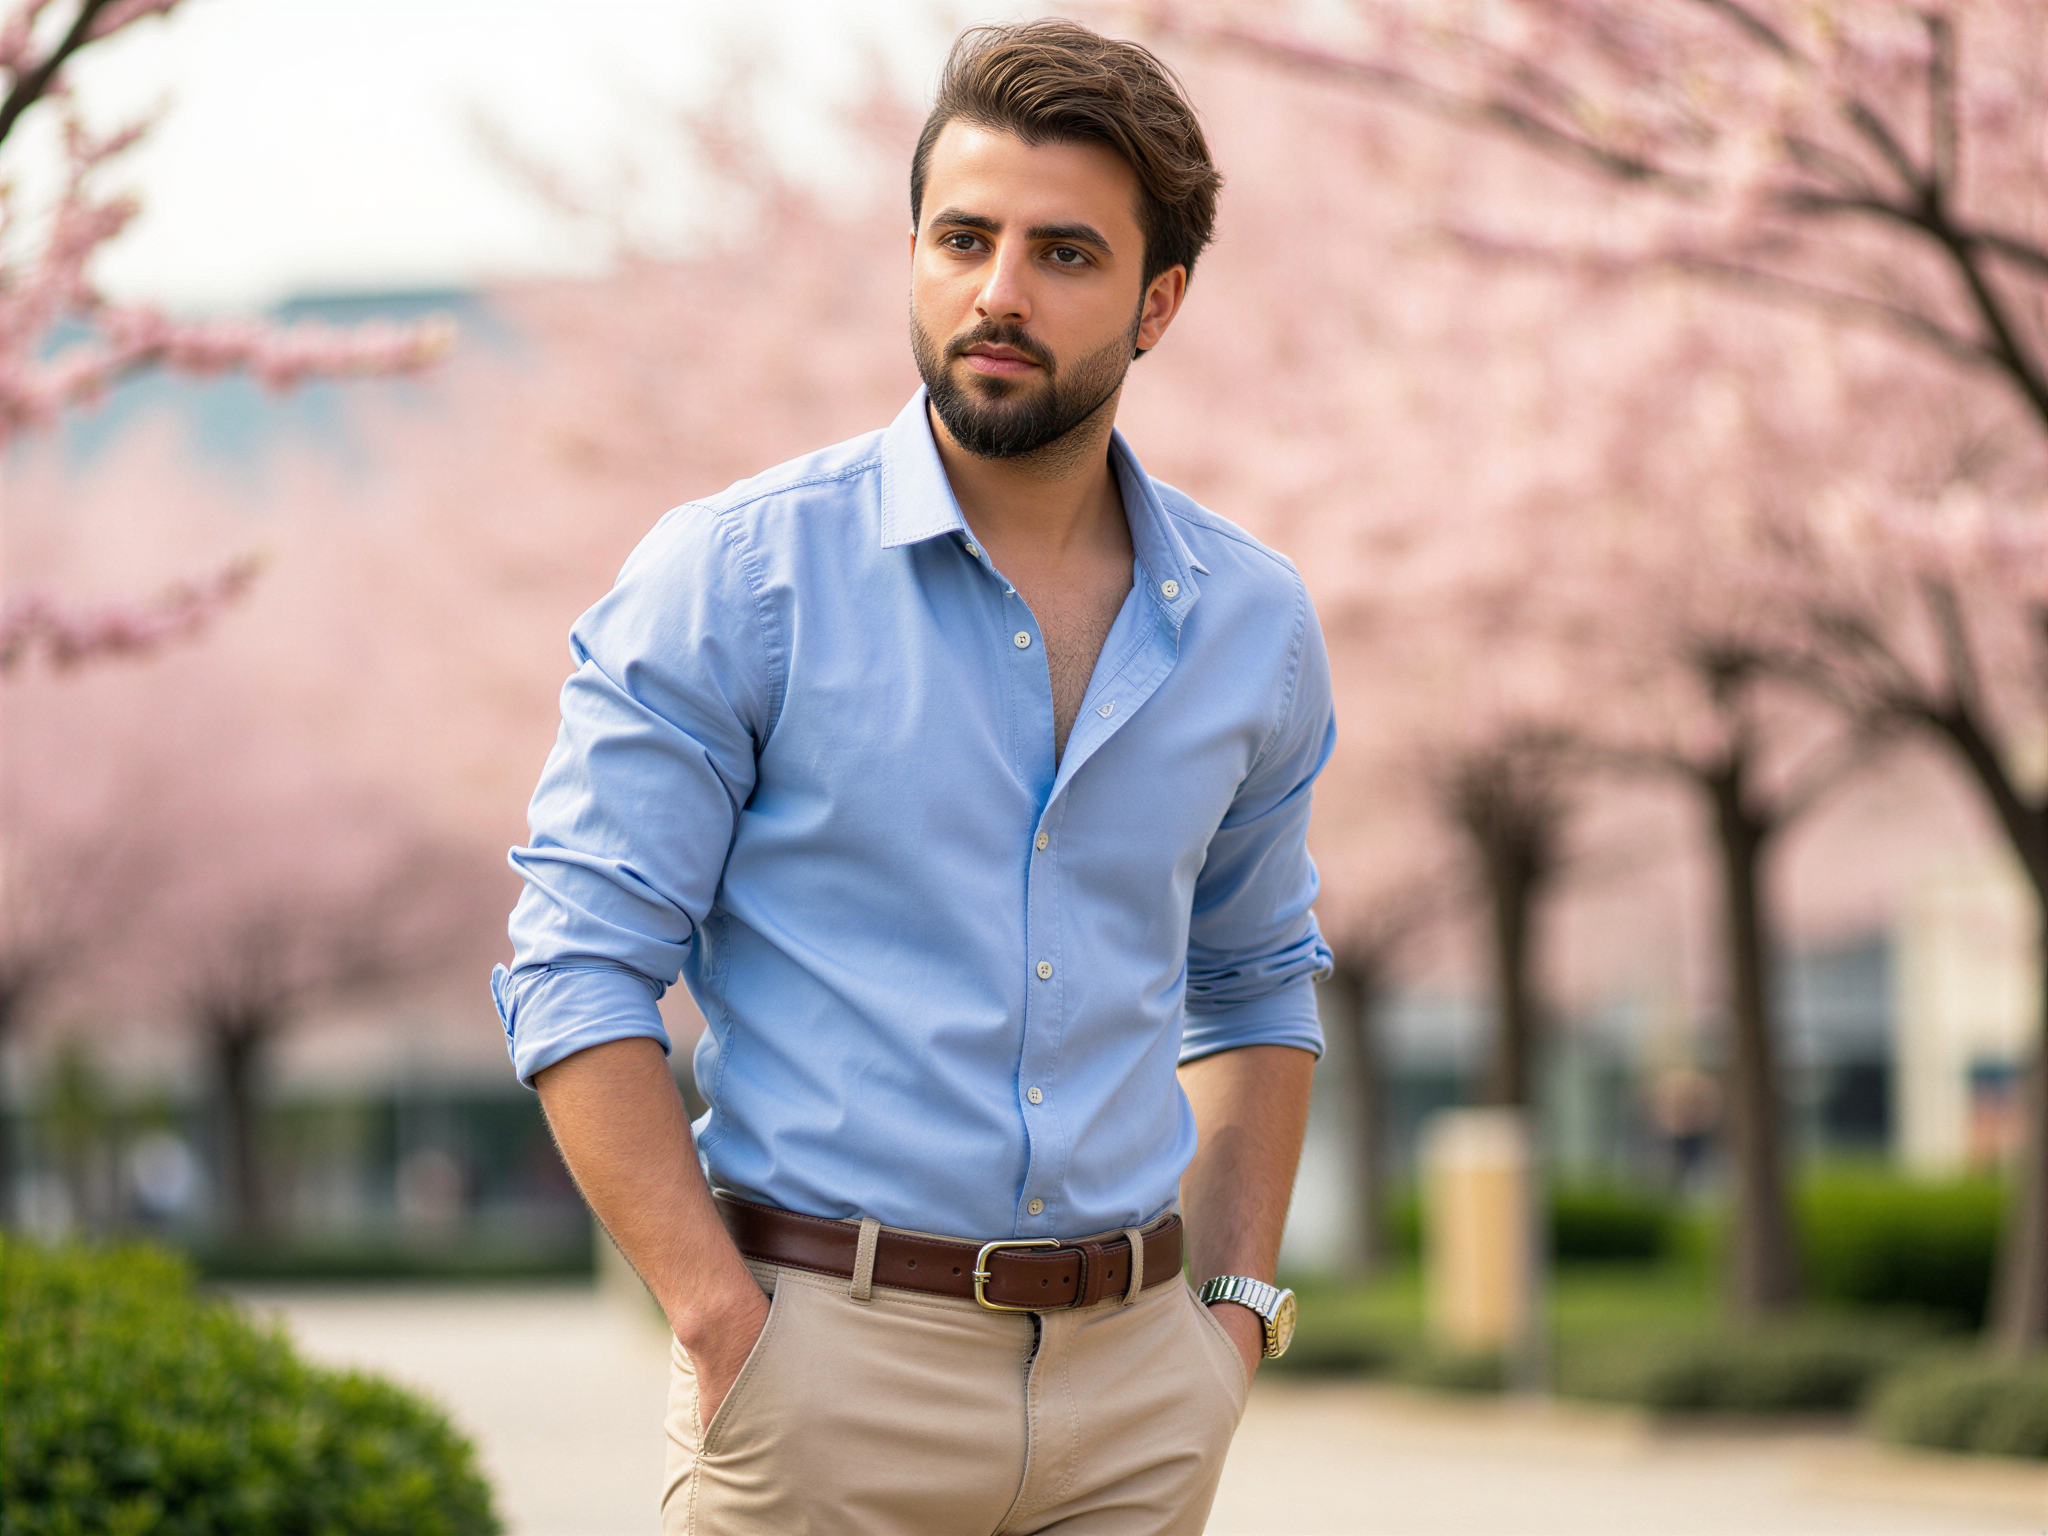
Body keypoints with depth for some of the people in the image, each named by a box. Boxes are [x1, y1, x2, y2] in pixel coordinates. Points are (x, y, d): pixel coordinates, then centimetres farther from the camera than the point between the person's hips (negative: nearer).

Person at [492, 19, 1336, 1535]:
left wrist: (1237, 1299, 10)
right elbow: (579, 979, -7)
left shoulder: (1252, 625, 8)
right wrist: (732, 1338, -13)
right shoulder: (733, 578, -5)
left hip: (1138, 1384, 4)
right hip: (826, 1361, -4)